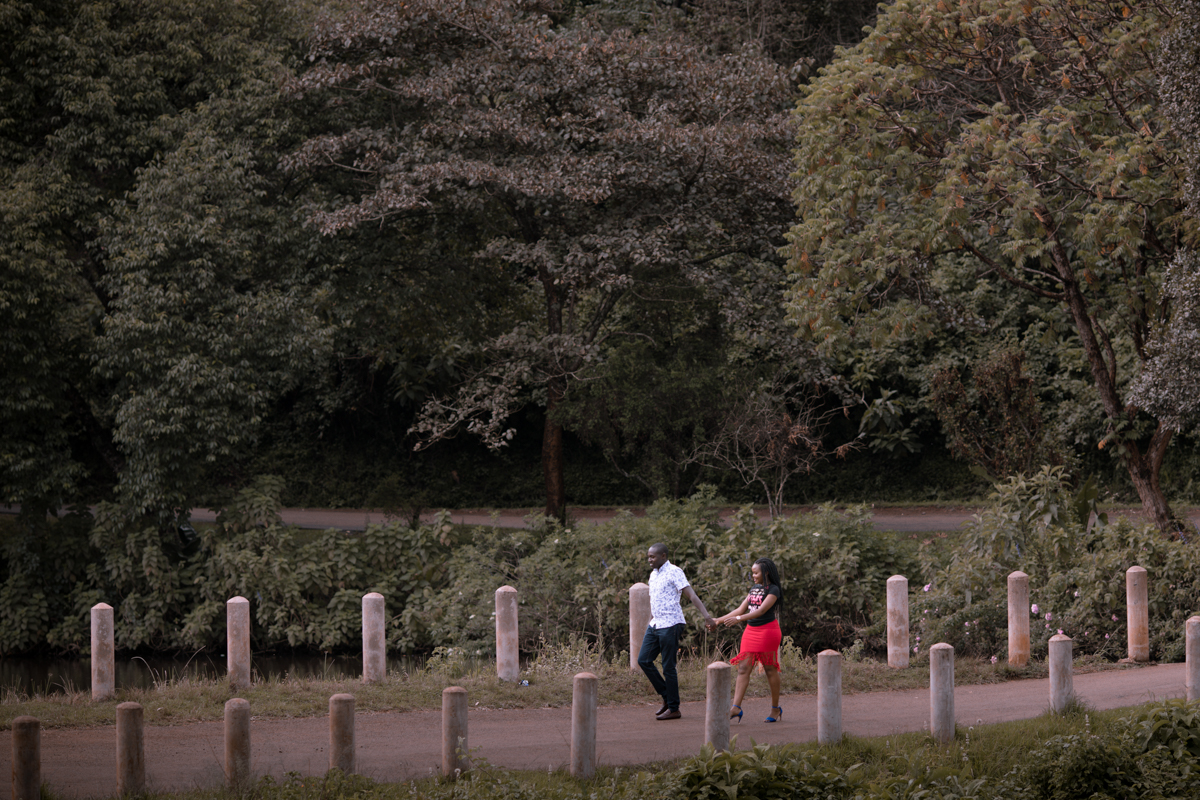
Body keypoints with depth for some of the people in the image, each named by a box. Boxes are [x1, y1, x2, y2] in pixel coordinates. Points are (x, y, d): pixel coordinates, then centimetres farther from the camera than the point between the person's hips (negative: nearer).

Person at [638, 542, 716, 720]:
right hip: (655, 625, 9)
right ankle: (666, 697, 15)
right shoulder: (653, 575, 16)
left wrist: (707, 616, -29)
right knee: (643, 660, 4)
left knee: (668, 667, -5)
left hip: (670, 625, -9)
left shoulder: (674, 572, -10)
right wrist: (649, 626, 28)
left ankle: (673, 709, 2)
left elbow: (692, 595, -18)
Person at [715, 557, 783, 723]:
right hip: (750, 631, 8)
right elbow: (741, 609, 19)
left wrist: (739, 619, -33)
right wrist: (719, 620, 14)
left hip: (767, 631, -8)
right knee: (743, 668, -4)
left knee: (770, 669, 0)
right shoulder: (754, 589, 15)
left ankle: (776, 708, 12)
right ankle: (736, 708, -11)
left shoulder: (773, 590, -10)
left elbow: (762, 610, -23)